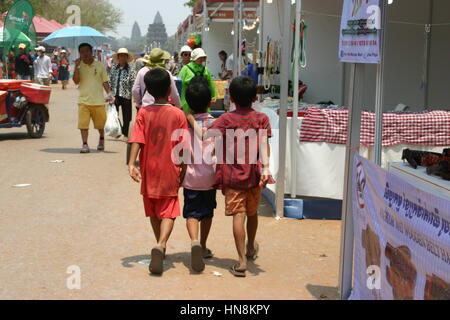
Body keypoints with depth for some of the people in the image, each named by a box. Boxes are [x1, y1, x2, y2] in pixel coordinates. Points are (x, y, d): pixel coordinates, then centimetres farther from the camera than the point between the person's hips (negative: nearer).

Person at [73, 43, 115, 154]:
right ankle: (85, 145, -1)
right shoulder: (79, 66, 4)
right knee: (83, 124, -8)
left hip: (98, 101, 0)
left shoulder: (100, 65, 5)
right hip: (84, 101, 0)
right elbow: (76, 81, -7)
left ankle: (102, 139, 37)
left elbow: (105, 81, 8)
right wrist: (77, 66, -15)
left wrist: (109, 93, -5)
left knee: (100, 124, 11)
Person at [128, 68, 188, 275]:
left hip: (149, 172, 2)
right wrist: (183, 170, 3)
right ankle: (160, 245, -23)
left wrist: (132, 164, -18)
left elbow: (137, 140, -14)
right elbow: (183, 147, -6)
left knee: (154, 213, 18)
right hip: (169, 172, -2)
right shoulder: (177, 114, -7)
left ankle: (160, 247, 31)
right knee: (168, 213, 0)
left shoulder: (143, 113, -3)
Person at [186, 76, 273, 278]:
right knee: (252, 213, 21)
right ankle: (251, 248, 44)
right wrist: (265, 167, -23)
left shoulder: (226, 120, -3)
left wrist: (192, 121, 0)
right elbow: (263, 143, -14)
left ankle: (242, 261, -11)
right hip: (254, 175, 3)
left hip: (232, 176, -3)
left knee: (238, 216, -5)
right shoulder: (261, 119, 1)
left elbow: (205, 136, -14)